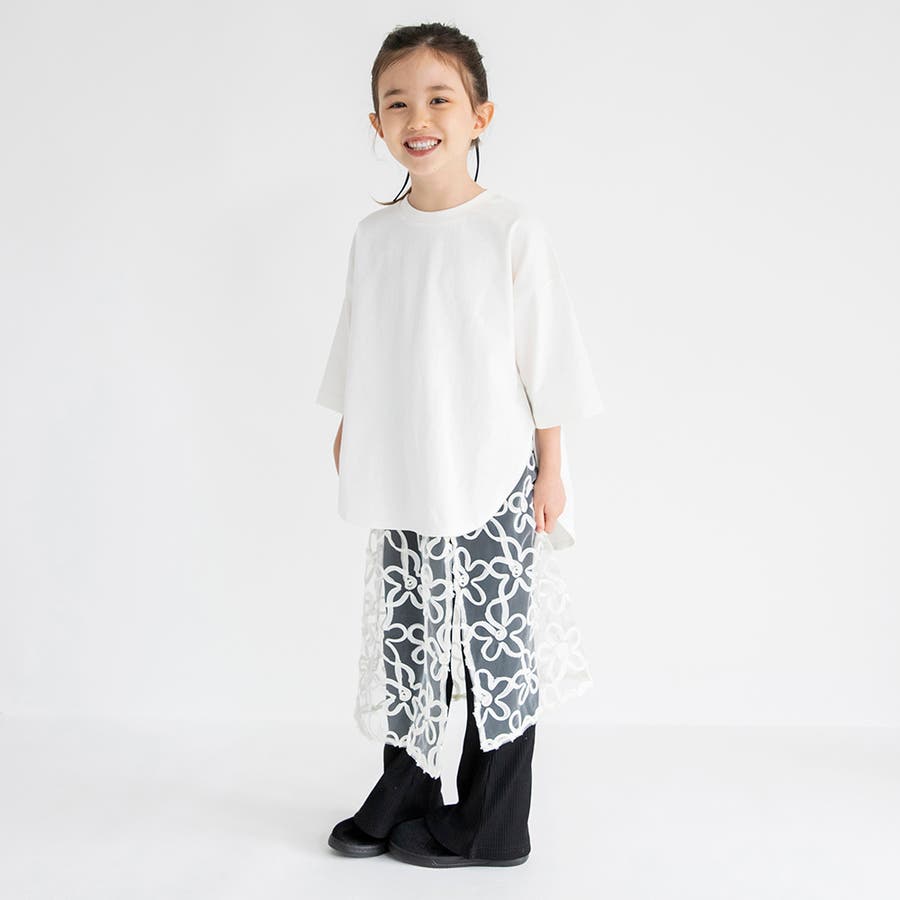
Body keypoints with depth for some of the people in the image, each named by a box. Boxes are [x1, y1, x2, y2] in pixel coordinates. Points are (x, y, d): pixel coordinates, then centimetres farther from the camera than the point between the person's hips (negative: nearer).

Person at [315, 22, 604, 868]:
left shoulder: (511, 230, -8)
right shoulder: (372, 236, 4)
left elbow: (546, 357, -5)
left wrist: (551, 469, -4)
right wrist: (350, 431, 16)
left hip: (492, 482, -4)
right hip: (405, 486, 4)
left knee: (496, 646, 4)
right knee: (408, 638, 12)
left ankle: (490, 827, 18)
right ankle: (403, 795, 29)